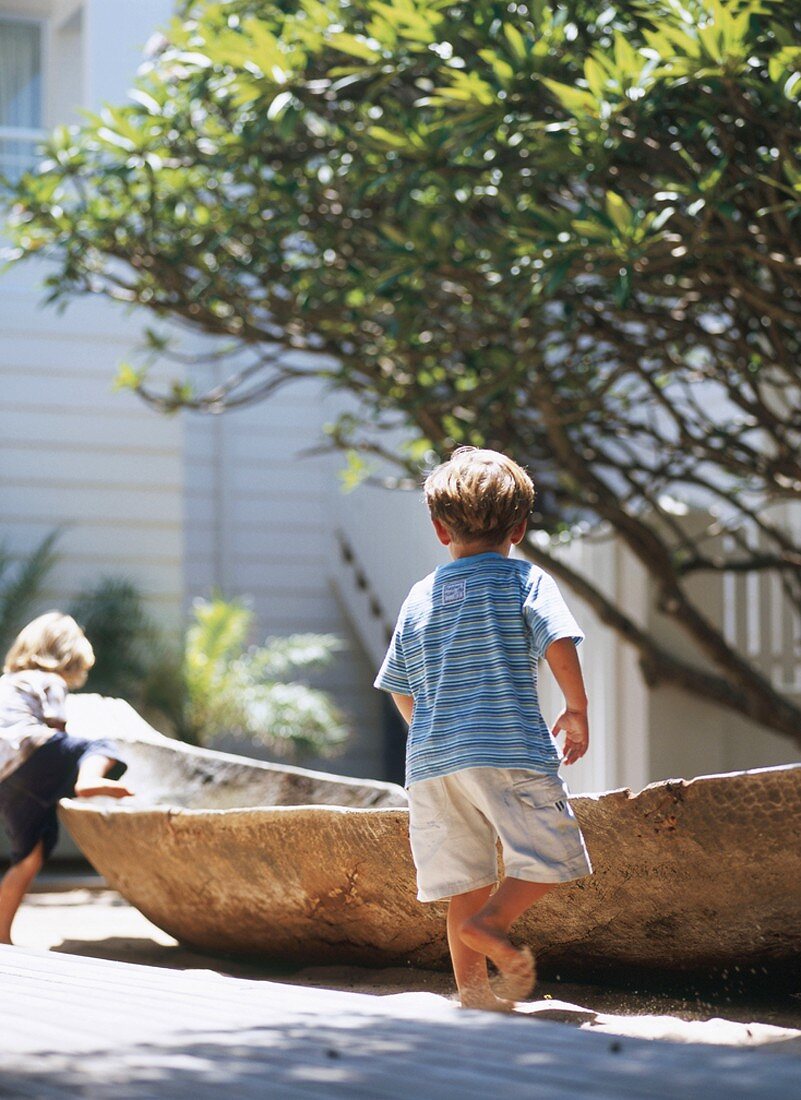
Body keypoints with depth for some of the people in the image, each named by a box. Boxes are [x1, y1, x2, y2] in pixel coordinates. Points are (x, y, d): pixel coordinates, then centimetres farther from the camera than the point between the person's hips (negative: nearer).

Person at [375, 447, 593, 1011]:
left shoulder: (420, 597, 15)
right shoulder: (525, 580, 3)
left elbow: (401, 689, 19)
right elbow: (559, 643, -11)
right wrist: (577, 710, 2)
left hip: (432, 755, 5)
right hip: (510, 747, -5)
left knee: (467, 880, 10)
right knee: (551, 855, 1)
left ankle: (472, 985, 6)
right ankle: (492, 922, -20)